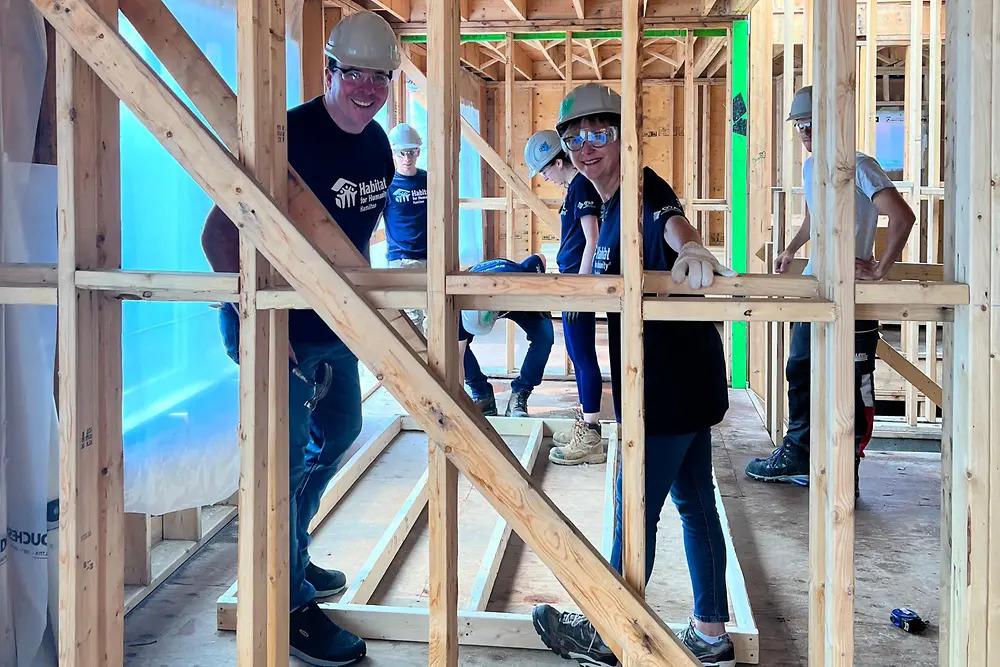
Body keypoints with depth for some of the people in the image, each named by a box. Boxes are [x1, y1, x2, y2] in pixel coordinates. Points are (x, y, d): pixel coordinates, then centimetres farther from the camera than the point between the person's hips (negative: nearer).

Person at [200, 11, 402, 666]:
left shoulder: (377, 144, 3)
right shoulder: (290, 136, -22)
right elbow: (219, 233, -25)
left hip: (336, 322, 9)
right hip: (276, 324, -9)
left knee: (339, 430, 22)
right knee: (288, 452, -4)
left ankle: (293, 554, 42)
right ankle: (291, 605, 11)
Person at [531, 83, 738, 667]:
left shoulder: (643, 188, -16)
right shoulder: (611, 207, 13)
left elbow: (673, 224, -41)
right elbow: (610, 285, 29)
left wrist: (692, 250, -63)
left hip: (671, 383, -10)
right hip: (682, 378, 10)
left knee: (635, 511, 3)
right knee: (694, 504, 15)